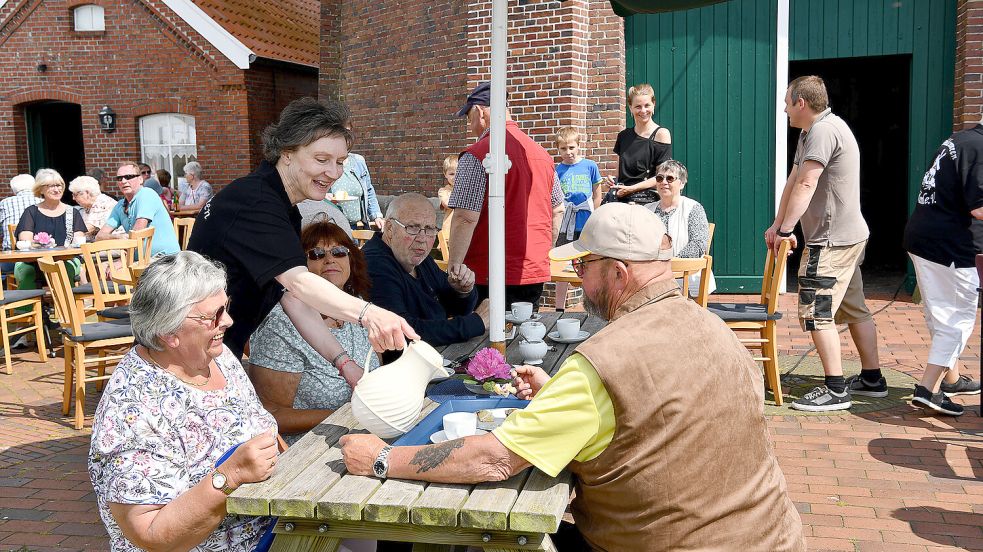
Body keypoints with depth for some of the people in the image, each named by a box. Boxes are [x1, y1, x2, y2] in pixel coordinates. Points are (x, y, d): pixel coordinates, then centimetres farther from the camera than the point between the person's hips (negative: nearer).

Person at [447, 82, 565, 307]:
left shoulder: (476, 156, -12)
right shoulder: (542, 153, 10)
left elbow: (466, 218, -18)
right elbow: (558, 210, 18)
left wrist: (454, 268, -11)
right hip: (536, 273, 7)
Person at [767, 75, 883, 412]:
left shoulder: (825, 129, -18)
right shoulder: (809, 133, 16)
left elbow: (806, 184, -27)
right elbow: (793, 181, 13)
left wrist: (786, 229, -26)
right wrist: (777, 225, 8)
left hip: (832, 239, -11)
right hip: (849, 235, 11)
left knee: (816, 312, -10)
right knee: (854, 309, 17)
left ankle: (836, 390, -6)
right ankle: (872, 379, 27)